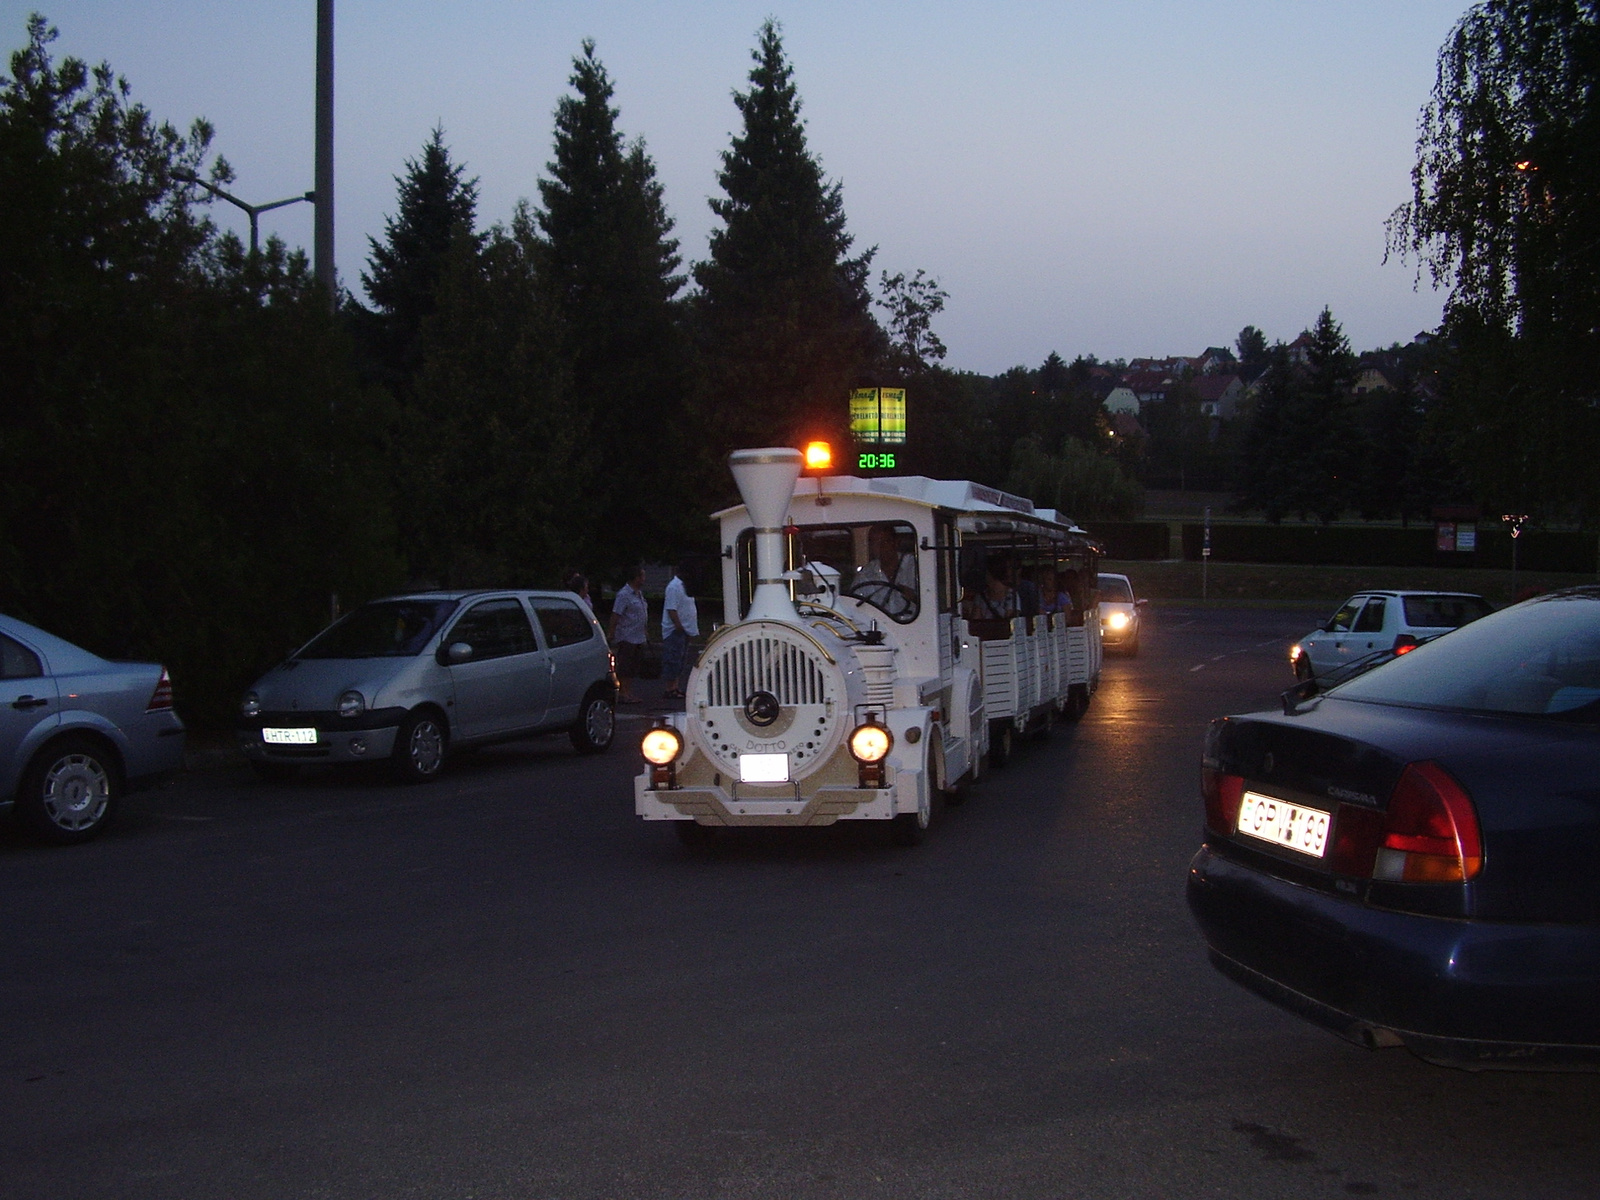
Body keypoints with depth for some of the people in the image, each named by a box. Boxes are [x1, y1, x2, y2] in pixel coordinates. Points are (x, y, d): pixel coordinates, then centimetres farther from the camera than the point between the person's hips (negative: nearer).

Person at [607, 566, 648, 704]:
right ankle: (622, 694, -4)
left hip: (638, 638, 9)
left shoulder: (639, 593, 15)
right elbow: (616, 615, -17)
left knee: (633, 667, 11)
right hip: (626, 637, -9)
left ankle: (629, 692, 16)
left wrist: (645, 630, 25)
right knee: (624, 667, -6)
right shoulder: (624, 594, -14)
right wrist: (611, 633, -19)